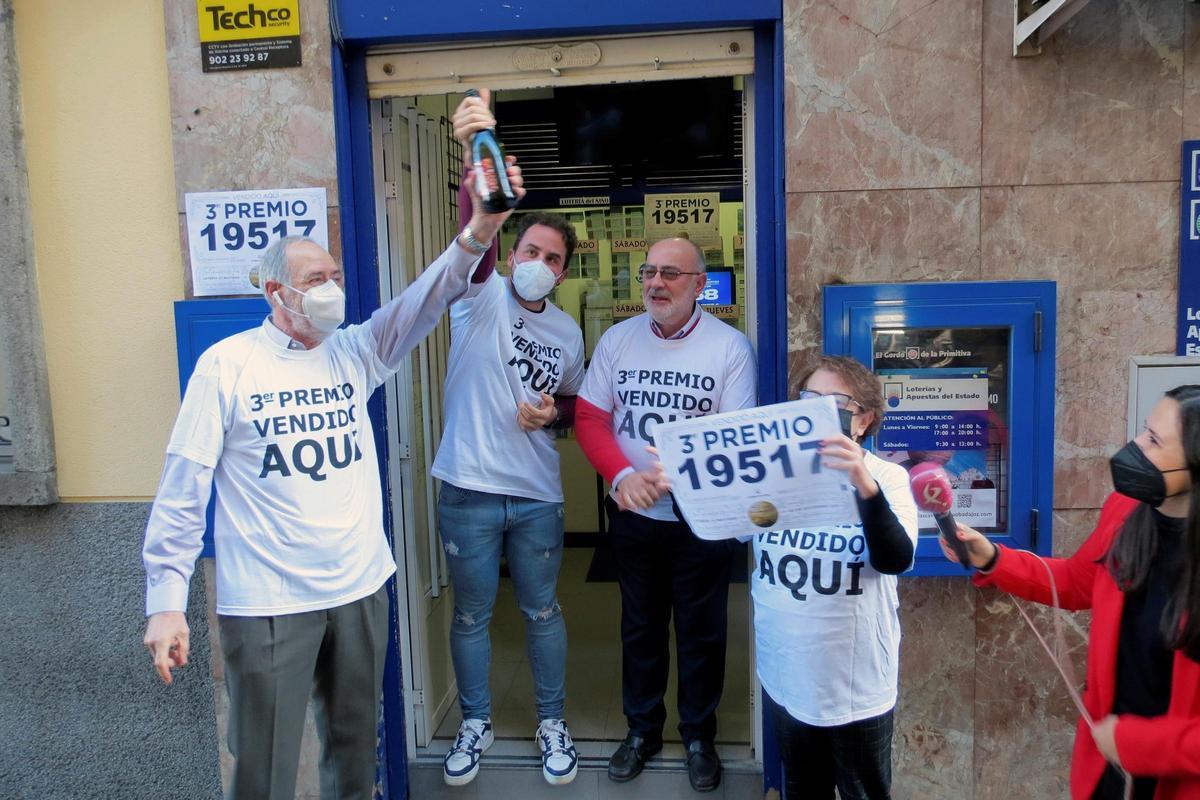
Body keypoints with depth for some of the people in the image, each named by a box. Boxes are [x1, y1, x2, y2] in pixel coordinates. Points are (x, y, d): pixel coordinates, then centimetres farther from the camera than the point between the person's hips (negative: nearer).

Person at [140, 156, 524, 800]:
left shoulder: (355, 353, 4)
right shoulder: (226, 365, -7)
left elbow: (426, 298, -10)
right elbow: (183, 488, -8)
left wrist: (477, 233, -27)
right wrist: (165, 601, -12)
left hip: (360, 589, 4)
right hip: (267, 602, -4)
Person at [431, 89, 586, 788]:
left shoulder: (569, 332, 7)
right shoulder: (483, 297, -5)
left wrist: (552, 413, -5)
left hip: (537, 495, 2)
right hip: (469, 489, -2)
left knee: (542, 611, 14)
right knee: (472, 615, 12)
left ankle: (552, 722, 34)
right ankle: (477, 723, 32)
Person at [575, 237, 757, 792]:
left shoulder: (730, 346, -9)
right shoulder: (616, 340, 0)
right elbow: (589, 418, -1)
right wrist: (621, 475, -18)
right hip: (633, 516, 3)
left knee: (700, 631, 11)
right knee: (640, 625, 17)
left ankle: (699, 736, 32)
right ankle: (642, 728, 36)